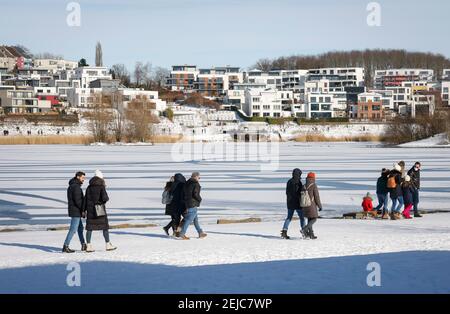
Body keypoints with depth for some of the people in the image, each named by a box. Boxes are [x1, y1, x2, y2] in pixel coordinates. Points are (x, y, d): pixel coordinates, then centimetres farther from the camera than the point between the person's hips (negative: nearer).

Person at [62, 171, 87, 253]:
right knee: (73, 229, -8)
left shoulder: (71, 186, 15)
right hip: (76, 212, -11)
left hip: (73, 211, 11)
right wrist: (83, 210, -14)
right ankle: (65, 247, -8)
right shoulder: (76, 187, -17)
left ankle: (83, 245, 24)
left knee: (80, 228, 17)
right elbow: (78, 200, -22)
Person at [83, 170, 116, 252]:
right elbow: (104, 198, -17)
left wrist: (84, 210, 12)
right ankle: (108, 245, 9)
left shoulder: (89, 187, 7)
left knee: (90, 228, 5)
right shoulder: (101, 187, -8)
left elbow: (85, 199, 7)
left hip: (90, 209, 4)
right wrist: (107, 198, 7)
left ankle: (88, 246, 2)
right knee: (105, 227, 6)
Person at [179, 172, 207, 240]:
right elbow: (195, 194, -22)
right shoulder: (196, 184, -12)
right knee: (189, 220, -7)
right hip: (193, 204, -9)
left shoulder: (187, 183, 12)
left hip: (187, 203, 9)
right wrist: (200, 199, -3)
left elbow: (183, 193, 12)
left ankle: (200, 233, 26)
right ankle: (182, 234, -10)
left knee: (195, 219, 18)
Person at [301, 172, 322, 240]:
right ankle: (304, 230, -16)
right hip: (312, 205, -6)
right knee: (314, 219, 3)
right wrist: (319, 206, 0)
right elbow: (317, 196, -10)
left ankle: (311, 234, 12)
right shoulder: (314, 186, -11)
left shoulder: (304, 186, 6)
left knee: (309, 219, 14)